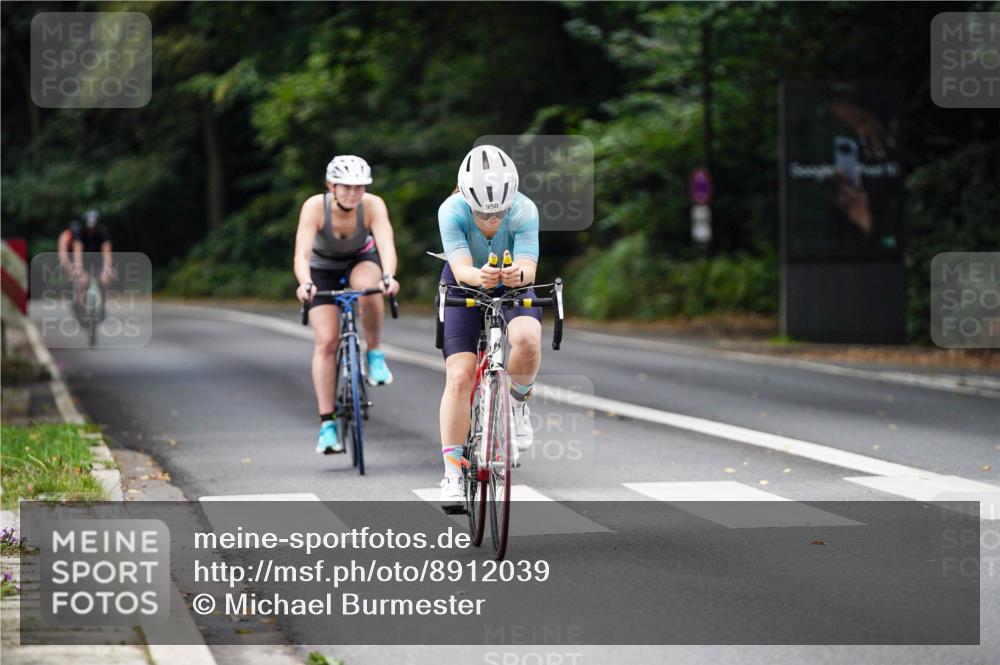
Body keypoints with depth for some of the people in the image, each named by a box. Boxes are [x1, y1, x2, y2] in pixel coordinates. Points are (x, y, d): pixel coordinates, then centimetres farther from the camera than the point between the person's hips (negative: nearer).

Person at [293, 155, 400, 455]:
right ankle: (327, 425, -10)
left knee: (367, 286, -37)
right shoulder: (315, 206, -31)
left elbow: (386, 244, -41)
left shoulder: (373, 205, -29)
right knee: (326, 340, -14)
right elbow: (302, 253, -40)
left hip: (361, 260, 0)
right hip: (323, 269, 0)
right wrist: (304, 283, -60)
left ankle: (375, 354, -14)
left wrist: (389, 276, -61)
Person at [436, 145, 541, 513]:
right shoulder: (451, 211, -29)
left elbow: (528, 267, -36)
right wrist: (480, 276, -60)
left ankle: (518, 402, -2)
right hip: (464, 288, 0)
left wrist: (518, 274, -60)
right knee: (459, 376, -16)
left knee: (527, 341, -33)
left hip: (513, 289, 0)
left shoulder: (525, 210, -28)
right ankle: (452, 471, -5)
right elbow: (460, 268, -38)